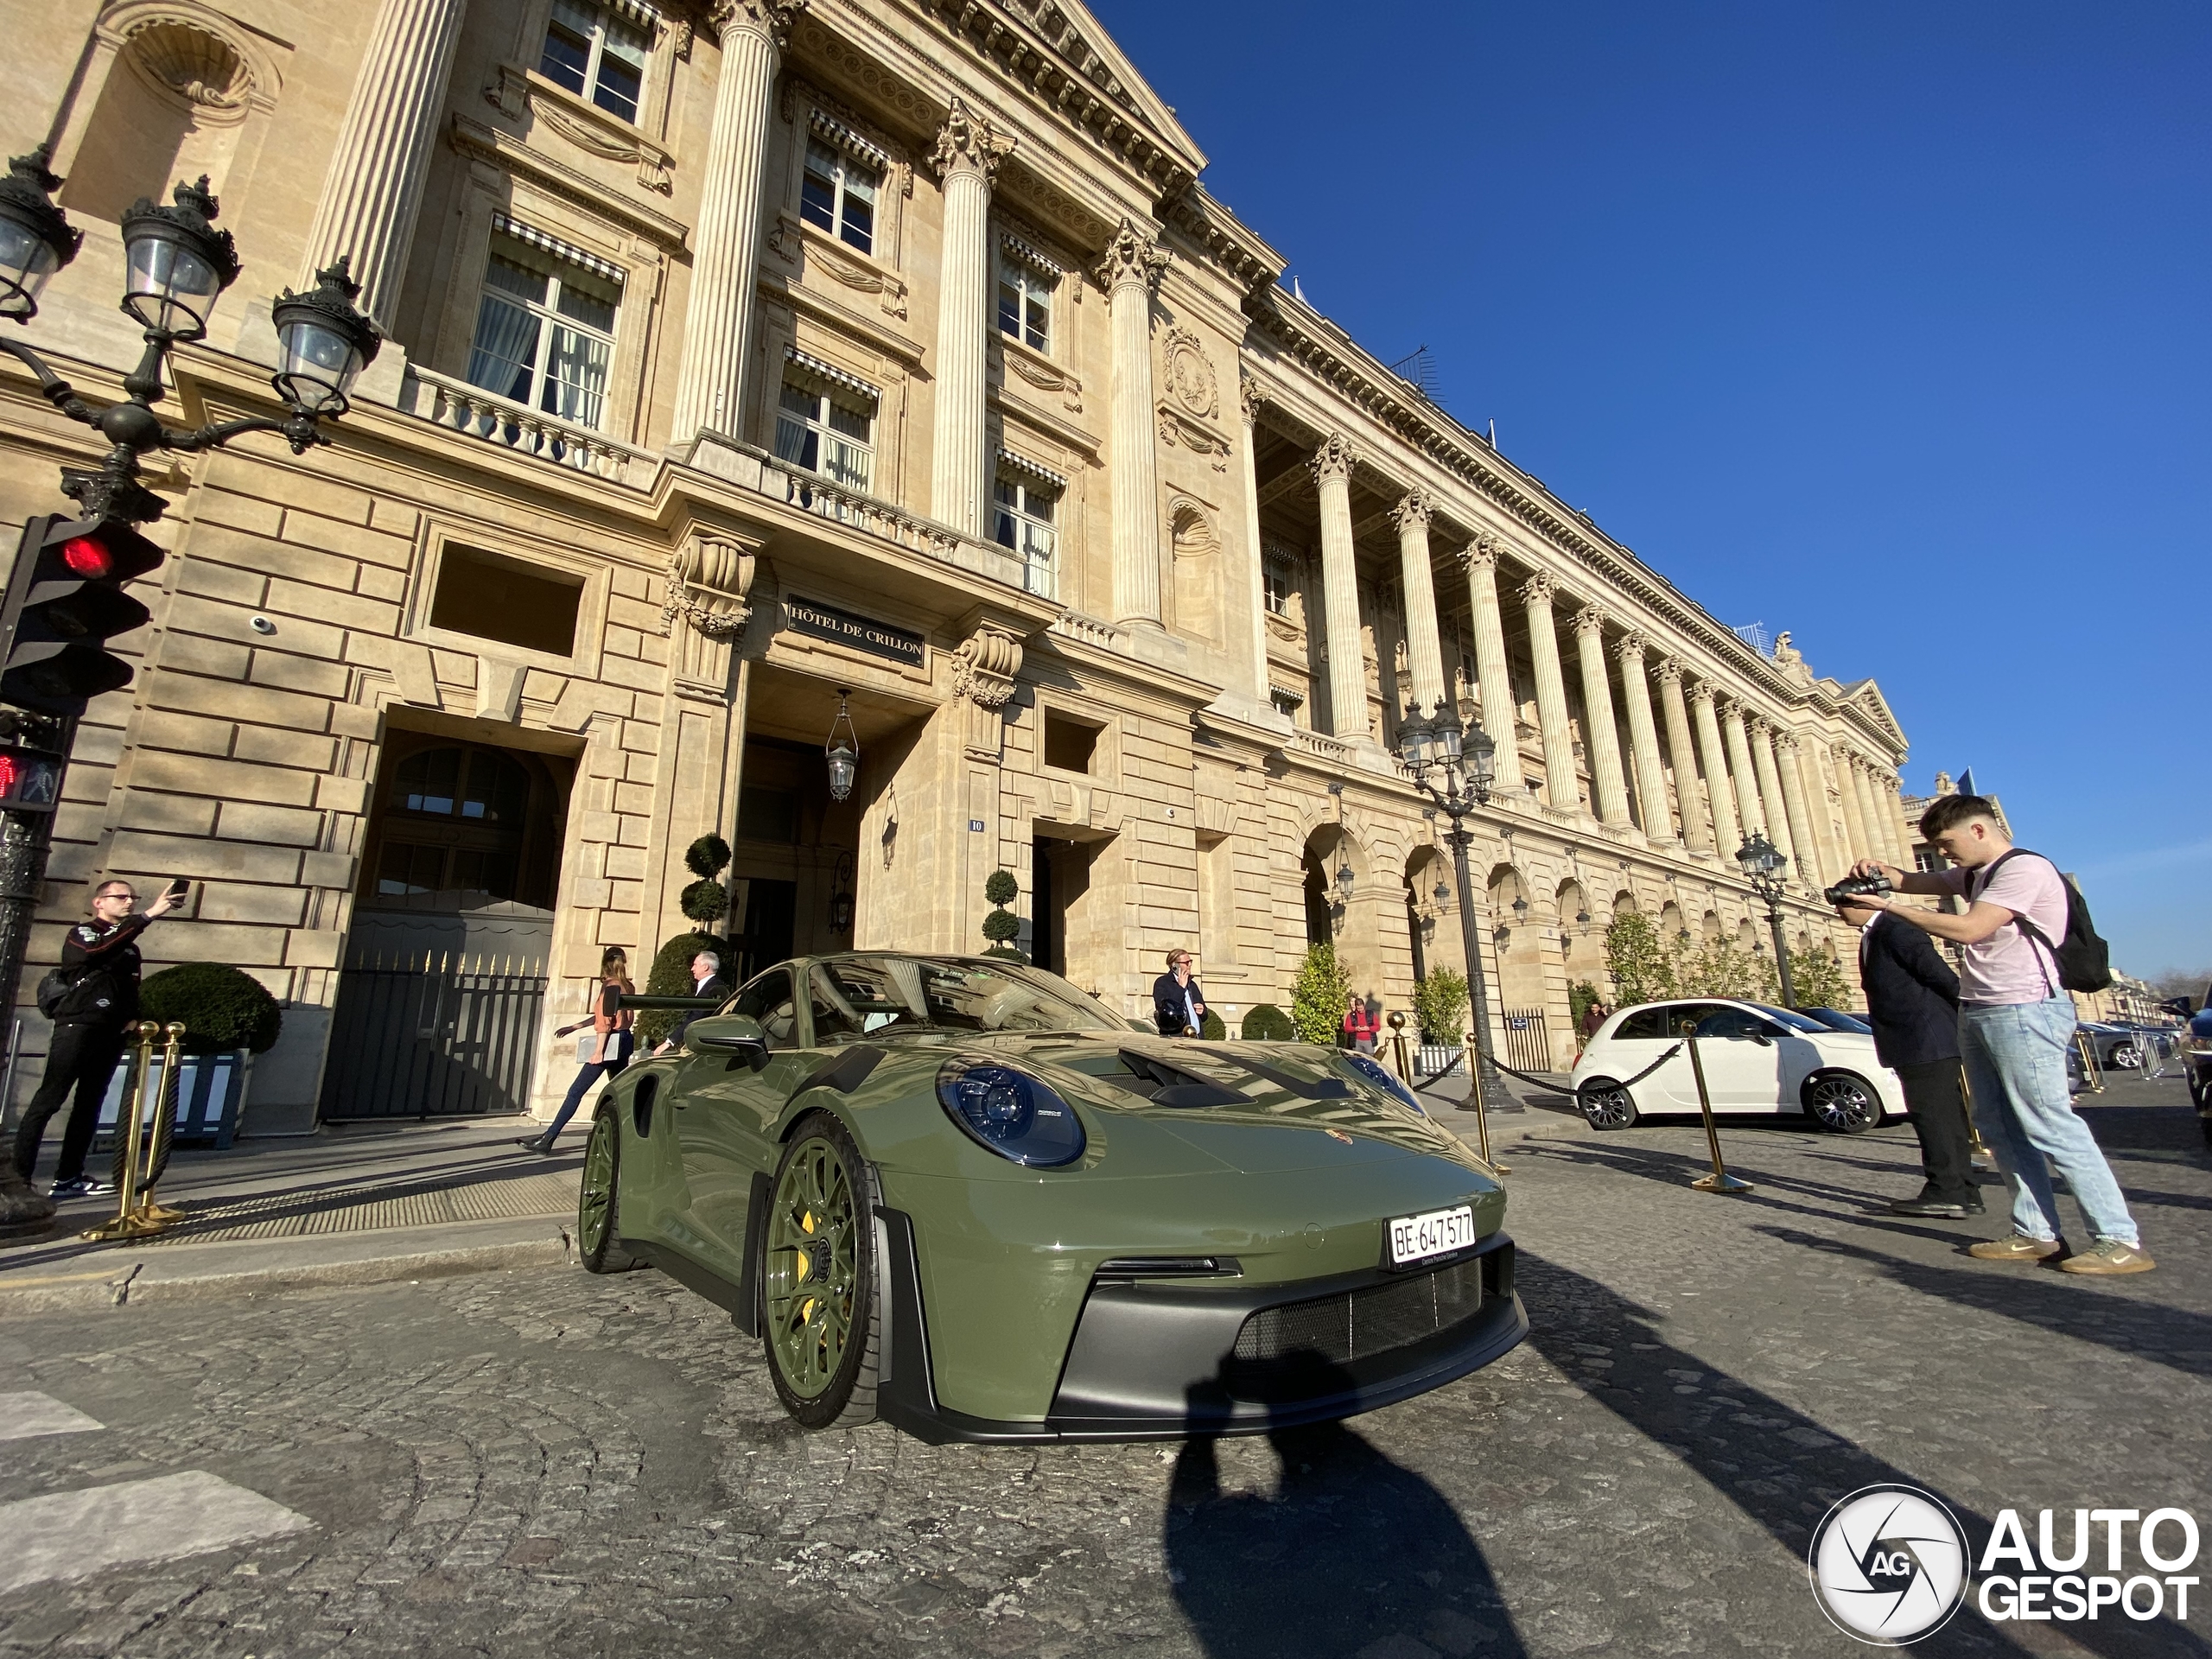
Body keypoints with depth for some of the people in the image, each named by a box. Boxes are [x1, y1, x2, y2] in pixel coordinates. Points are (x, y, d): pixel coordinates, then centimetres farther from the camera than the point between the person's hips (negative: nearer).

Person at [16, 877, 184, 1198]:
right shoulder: (81, 933, 0)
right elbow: (97, 951, -24)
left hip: (111, 1034, 6)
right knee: (47, 1102, -10)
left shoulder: (130, 947, 20)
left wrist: (133, 1020, 5)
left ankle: (68, 1178, 10)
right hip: (77, 1026, -6)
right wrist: (147, 915, -31)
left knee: (89, 1106, 6)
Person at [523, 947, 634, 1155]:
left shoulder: (610, 985, -9)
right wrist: (574, 1027, 27)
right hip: (624, 1042, 8)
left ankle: (548, 1139, -5)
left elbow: (605, 1020, -15)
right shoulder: (627, 986, 15)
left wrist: (598, 1051, -17)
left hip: (610, 1043, -8)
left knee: (576, 1092, -6)